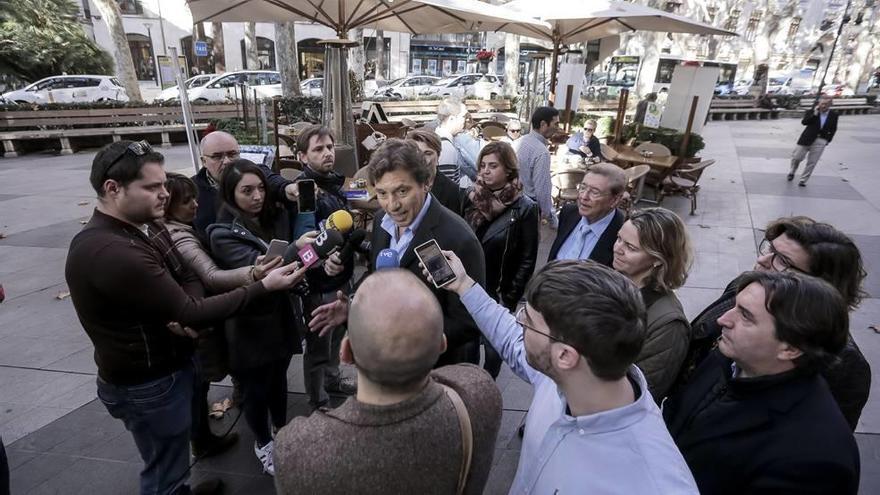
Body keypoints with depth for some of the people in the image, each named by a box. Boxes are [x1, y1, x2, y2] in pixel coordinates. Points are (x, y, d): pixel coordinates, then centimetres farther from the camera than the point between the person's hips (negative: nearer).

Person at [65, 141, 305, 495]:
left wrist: (185, 315, -17)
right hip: (148, 385, -9)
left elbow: (187, 277, 5)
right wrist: (265, 285, -28)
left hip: (172, 366, 9)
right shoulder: (109, 252, -31)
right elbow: (191, 312, -30)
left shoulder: (147, 226, 1)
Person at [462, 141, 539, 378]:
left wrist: (510, 298, -10)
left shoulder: (525, 208, -12)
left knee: (493, 349, 10)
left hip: (498, 293, -3)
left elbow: (527, 259, -10)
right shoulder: (472, 197, -2)